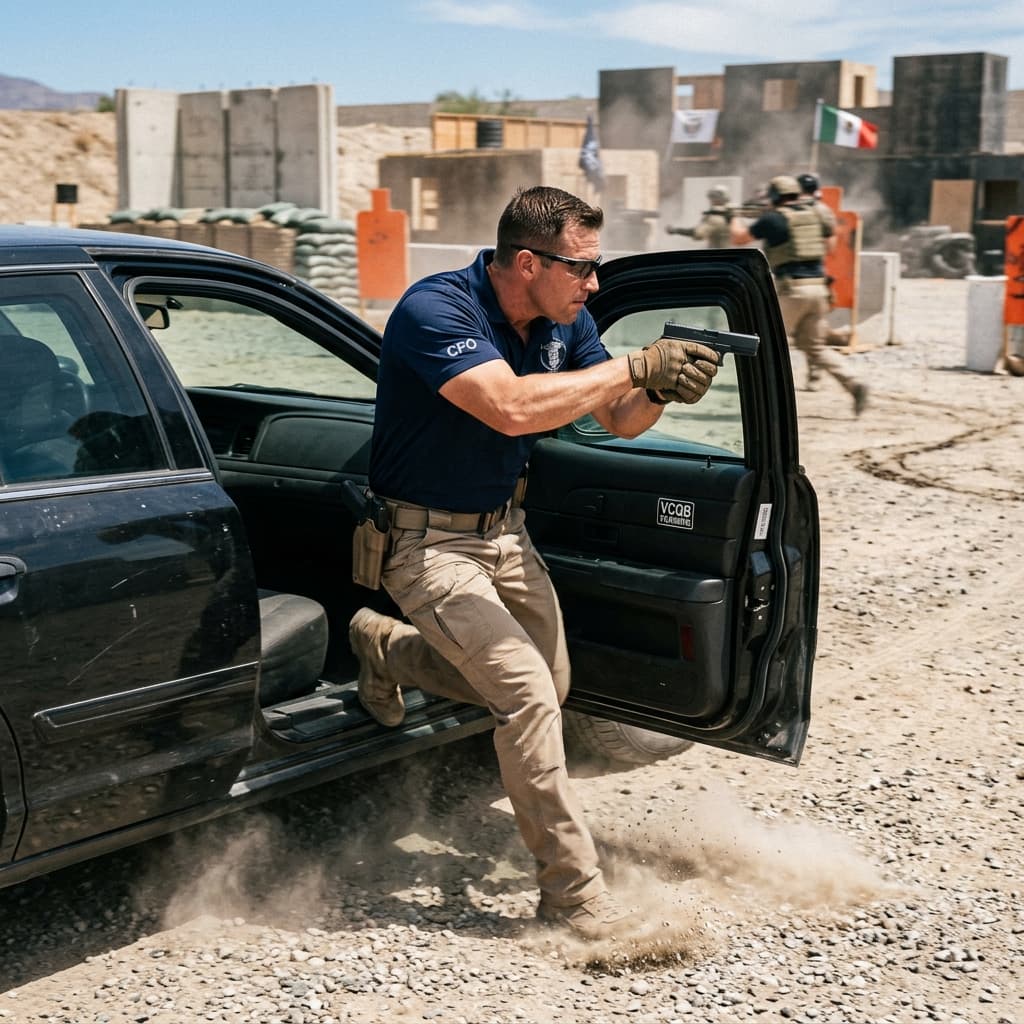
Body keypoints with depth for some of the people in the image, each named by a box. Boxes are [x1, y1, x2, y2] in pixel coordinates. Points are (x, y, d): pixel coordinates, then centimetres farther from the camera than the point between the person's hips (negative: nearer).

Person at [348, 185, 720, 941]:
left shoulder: (564, 321, -2)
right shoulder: (436, 310, -26)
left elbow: (620, 423, 3)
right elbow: (511, 407, -41)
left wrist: (660, 390, -21)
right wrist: (635, 366, -35)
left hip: (504, 531, 8)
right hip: (427, 540, -8)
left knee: (550, 688, 17)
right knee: (526, 689, -21)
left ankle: (388, 649, 36)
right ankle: (572, 891, -8)